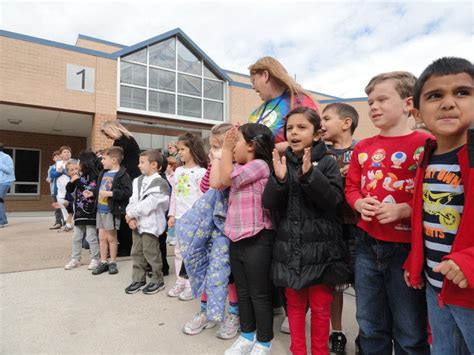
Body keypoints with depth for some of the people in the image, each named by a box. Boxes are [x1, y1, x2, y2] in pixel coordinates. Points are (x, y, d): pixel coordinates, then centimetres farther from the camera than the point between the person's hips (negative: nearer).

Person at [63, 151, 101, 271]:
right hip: (79, 210, 8)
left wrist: (78, 181, -17)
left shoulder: (94, 175, -9)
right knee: (76, 237, 14)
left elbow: (91, 191, -20)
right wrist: (72, 180, -5)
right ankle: (75, 259, 25)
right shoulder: (80, 174, 12)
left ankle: (95, 260, 14)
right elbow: (69, 189, 13)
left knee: (91, 237, 2)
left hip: (89, 211, -7)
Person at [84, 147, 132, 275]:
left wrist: (110, 193, -26)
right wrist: (92, 193, 5)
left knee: (111, 237, 5)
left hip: (112, 211, -7)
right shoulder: (103, 173, 12)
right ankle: (103, 262, 24)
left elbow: (127, 192, -24)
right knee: (102, 237, 12)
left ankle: (112, 263, 20)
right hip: (100, 210, 7)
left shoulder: (122, 175, -14)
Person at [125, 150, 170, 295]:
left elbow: (147, 205, -19)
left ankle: (157, 281, 18)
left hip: (151, 224, -7)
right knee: (136, 252, 14)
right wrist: (131, 217, -10)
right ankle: (138, 279, 28)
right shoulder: (138, 181, 11)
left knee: (151, 253, 2)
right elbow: (133, 200, 6)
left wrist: (130, 214, -10)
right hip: (137, 222, 8)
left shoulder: (160, 184, -15)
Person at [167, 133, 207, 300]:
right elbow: (174, 194, 14)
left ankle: (191, 286, 12)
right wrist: (171, 214, 9)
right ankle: (180, 282, 25)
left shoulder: (200, 171, -8)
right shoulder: (178, 171, 12)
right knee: (178, 251, 13)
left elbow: (203, 197, -10)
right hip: (179, 217, 7)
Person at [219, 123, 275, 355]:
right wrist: (224, 151, 11)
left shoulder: (259, 165, -12)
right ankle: (247, 335, 37)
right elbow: (218, 182, 10)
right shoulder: (239, 168, 15)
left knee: (259, 294, 7)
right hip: (237, 238, 9)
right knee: (242, 291, 19)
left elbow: (226, 178, -17)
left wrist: (226, 149, -4)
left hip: (257, 239, -9)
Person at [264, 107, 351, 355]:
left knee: (320, 306, 13)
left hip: (320, 246, -2)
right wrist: (279, 179, -23)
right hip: (289, 246, 3)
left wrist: (309, 174, -27)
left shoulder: (327, 162, -4)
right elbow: (269, 203, -4)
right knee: (294, 303, 17)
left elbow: (335, 199, -16)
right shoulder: (281, 163, 3)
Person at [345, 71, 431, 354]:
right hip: (367, 245, 5)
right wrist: (359, 204, -7)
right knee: (370, 327, 20)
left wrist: (403, 210, -22)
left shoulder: (425, 144, -8)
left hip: (406, 248, -4)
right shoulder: (363, 147, 8)